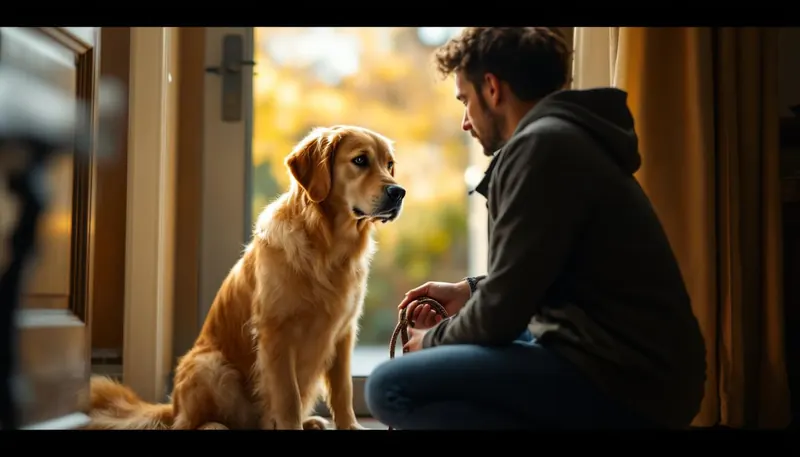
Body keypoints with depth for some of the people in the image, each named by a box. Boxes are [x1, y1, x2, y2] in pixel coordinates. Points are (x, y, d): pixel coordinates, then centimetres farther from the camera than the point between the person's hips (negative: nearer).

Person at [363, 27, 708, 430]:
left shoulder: (542, 144, -14)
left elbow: (500, 314, -16)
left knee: (391, 387, -17)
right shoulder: (566, 136, 17)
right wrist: (468, 291, 22)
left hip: (622, 381, -10)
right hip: (633, 369, 10)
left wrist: (433, 340, 3)